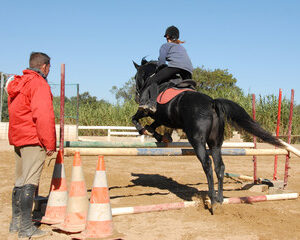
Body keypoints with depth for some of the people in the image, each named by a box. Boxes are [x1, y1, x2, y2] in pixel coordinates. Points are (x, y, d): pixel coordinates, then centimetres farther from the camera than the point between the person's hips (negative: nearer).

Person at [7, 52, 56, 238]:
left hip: (17, 139, 9)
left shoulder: (17, 84, 18)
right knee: (29, 182, -7)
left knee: (20, 181, 15)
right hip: (33, 140, -9)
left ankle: (16, 223, 23)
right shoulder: (39, 84, -11)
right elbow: (43, 115, -20)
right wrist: (50, 144, -16)